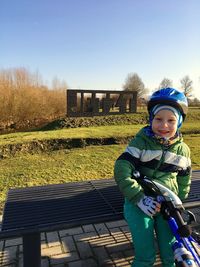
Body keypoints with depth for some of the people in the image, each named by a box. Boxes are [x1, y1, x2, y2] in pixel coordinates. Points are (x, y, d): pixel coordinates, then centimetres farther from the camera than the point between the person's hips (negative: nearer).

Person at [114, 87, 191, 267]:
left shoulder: (183, 150, 0)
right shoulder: (141, 141, -12)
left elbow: (184, 179, 14)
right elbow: (121, 170, -21)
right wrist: (139, 198, -27)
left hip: (167, 206, 3)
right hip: (140, 204, -3)